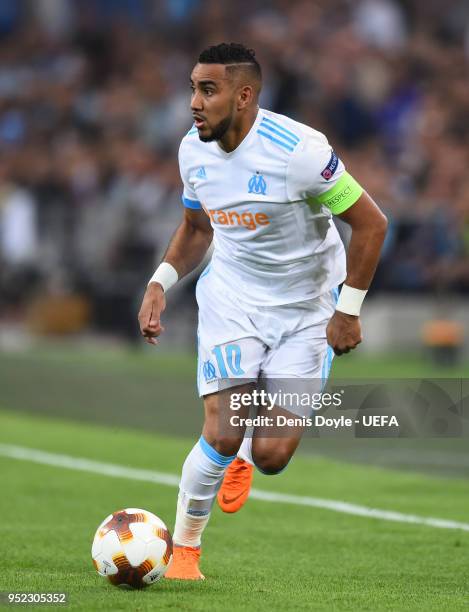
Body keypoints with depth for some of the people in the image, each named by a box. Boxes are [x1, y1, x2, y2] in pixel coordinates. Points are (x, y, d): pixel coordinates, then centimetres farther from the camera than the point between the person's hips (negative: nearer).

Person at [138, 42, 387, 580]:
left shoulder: (297, 150, -24)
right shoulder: (194, 151, -5)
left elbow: (369, 222, -16)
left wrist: (348, 309, -14)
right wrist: (160, 283, -2)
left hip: (307, 309, -3)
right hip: (231, 298, 3)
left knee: (272, 456, -9)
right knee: (220, 434, -16)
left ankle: (246, 452, 30)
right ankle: (184, 550, 5)